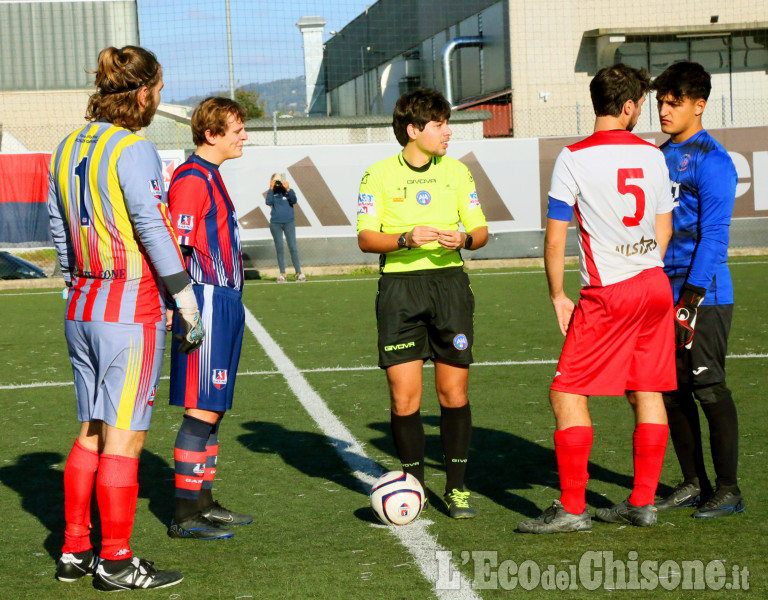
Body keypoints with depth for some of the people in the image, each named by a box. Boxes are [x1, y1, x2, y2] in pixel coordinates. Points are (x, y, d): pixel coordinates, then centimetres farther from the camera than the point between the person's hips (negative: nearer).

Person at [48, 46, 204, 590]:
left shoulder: (67, 150, 11)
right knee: (124, 438, -2)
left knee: (91, 434, 15)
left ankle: (75, 551, 19)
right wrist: (188, 306, -10)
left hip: (82, 307, 8)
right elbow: (154, 230, -15)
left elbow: (60, 232, 15)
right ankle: (116, 562, 3)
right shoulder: (134, 150, -13)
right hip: (132, 308, -8)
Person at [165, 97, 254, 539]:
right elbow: (176, 250, -18)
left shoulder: (211, 177, 17)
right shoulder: (191, 180, -13)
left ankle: (203, 503, 20)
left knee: (214, 408, 13)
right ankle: (185, 515, -2)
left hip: (225, 302, 10)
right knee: (202, 410, -7)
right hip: (207, 302, -10)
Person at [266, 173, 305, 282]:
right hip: (275, 224, 1)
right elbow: (268, 202, -12)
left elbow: (294, 201, -13)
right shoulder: (272, 193, 6)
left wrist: (288, 189, -22)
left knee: (293, 248, -3)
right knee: (279, 249, 2)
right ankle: (282, 274, 5)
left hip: (289, 223, -1)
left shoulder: (288, 192, 5)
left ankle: (299, 273, 0)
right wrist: (271, 189, -16)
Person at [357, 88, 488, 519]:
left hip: (450, 281, 2)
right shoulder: (379, 175, 1)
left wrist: (463, 238, -11)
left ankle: (457, 488, 12)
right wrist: (407, 239, -19)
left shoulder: (457, 171, 10)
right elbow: (366, 239, -2)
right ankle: (414, 483, 14)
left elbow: (481, 231, 11)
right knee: (404, 396, -4)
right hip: (400, 286, -2)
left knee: (454, 391, 1)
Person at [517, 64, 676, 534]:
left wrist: (558, 295, 4)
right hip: (655, 285, 6)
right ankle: (642, 504, 14)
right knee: (648, 394, 10)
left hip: (607, 294, -6)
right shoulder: (652, 155, 7)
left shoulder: (574, 158, -8)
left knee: (568, 394, -1)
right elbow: (664, 230, 16)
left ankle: (572, 508, -2)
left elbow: (555, 238, -7)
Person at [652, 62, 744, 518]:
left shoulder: (712, 161, -10)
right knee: (672, 391, 10)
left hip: (704, 296, -8)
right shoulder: (661, 156, 14)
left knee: (709, 390, -3)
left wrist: (690, 301, -19)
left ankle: (728, 491, 7)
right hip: (663, 294, 8)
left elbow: (713, 236, -15)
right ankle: (694, 484, 21)